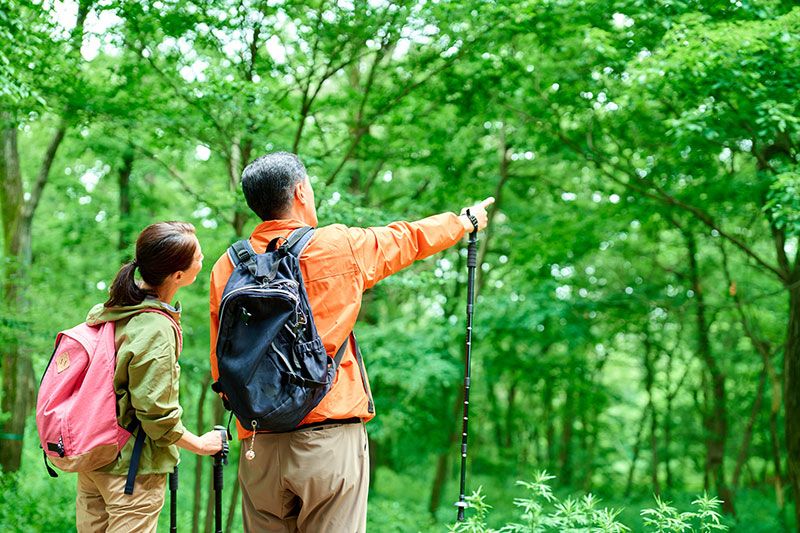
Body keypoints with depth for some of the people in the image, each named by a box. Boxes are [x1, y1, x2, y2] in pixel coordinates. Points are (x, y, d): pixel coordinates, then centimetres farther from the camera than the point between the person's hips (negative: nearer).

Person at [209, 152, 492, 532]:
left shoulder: (227, 268, 4)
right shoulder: (339, 246, -4)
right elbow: (406, 240, 15)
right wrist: (465, 221, 33)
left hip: (259, 447, 4)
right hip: (330, 442, -3)